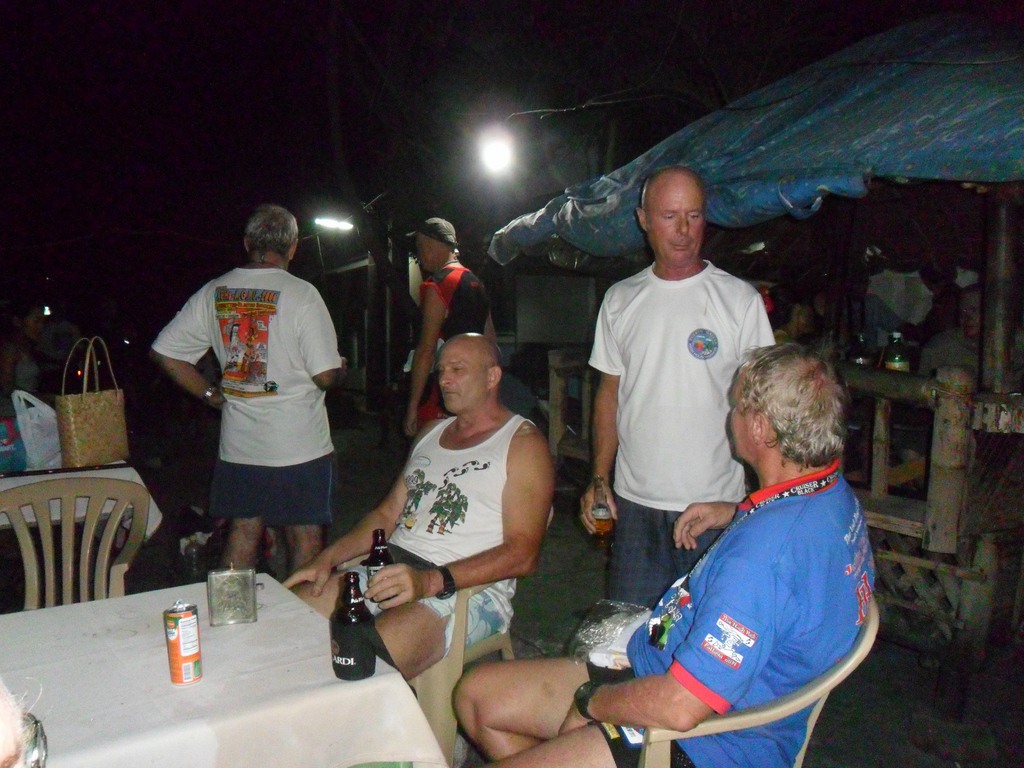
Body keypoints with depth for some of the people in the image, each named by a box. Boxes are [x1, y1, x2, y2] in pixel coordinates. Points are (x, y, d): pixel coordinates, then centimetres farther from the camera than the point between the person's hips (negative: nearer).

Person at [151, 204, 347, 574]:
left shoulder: (213, 292, 2)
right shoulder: (301, 294, -13)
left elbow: (163, 351, 7)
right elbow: (326, 375, -16)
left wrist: (210, 393, 12)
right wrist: (341, 369, 6)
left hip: (238, 445, 5)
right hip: (300, 446, -4)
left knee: (243, 530, 17)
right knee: (305, 537, 8)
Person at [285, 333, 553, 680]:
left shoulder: (523, 441, -1)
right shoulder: (431, 433, 24)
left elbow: (523, 554, -12)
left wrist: (431, 581, -23)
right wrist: (327, 558, 6)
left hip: (468, 586, -7)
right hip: (391, 568, 7)